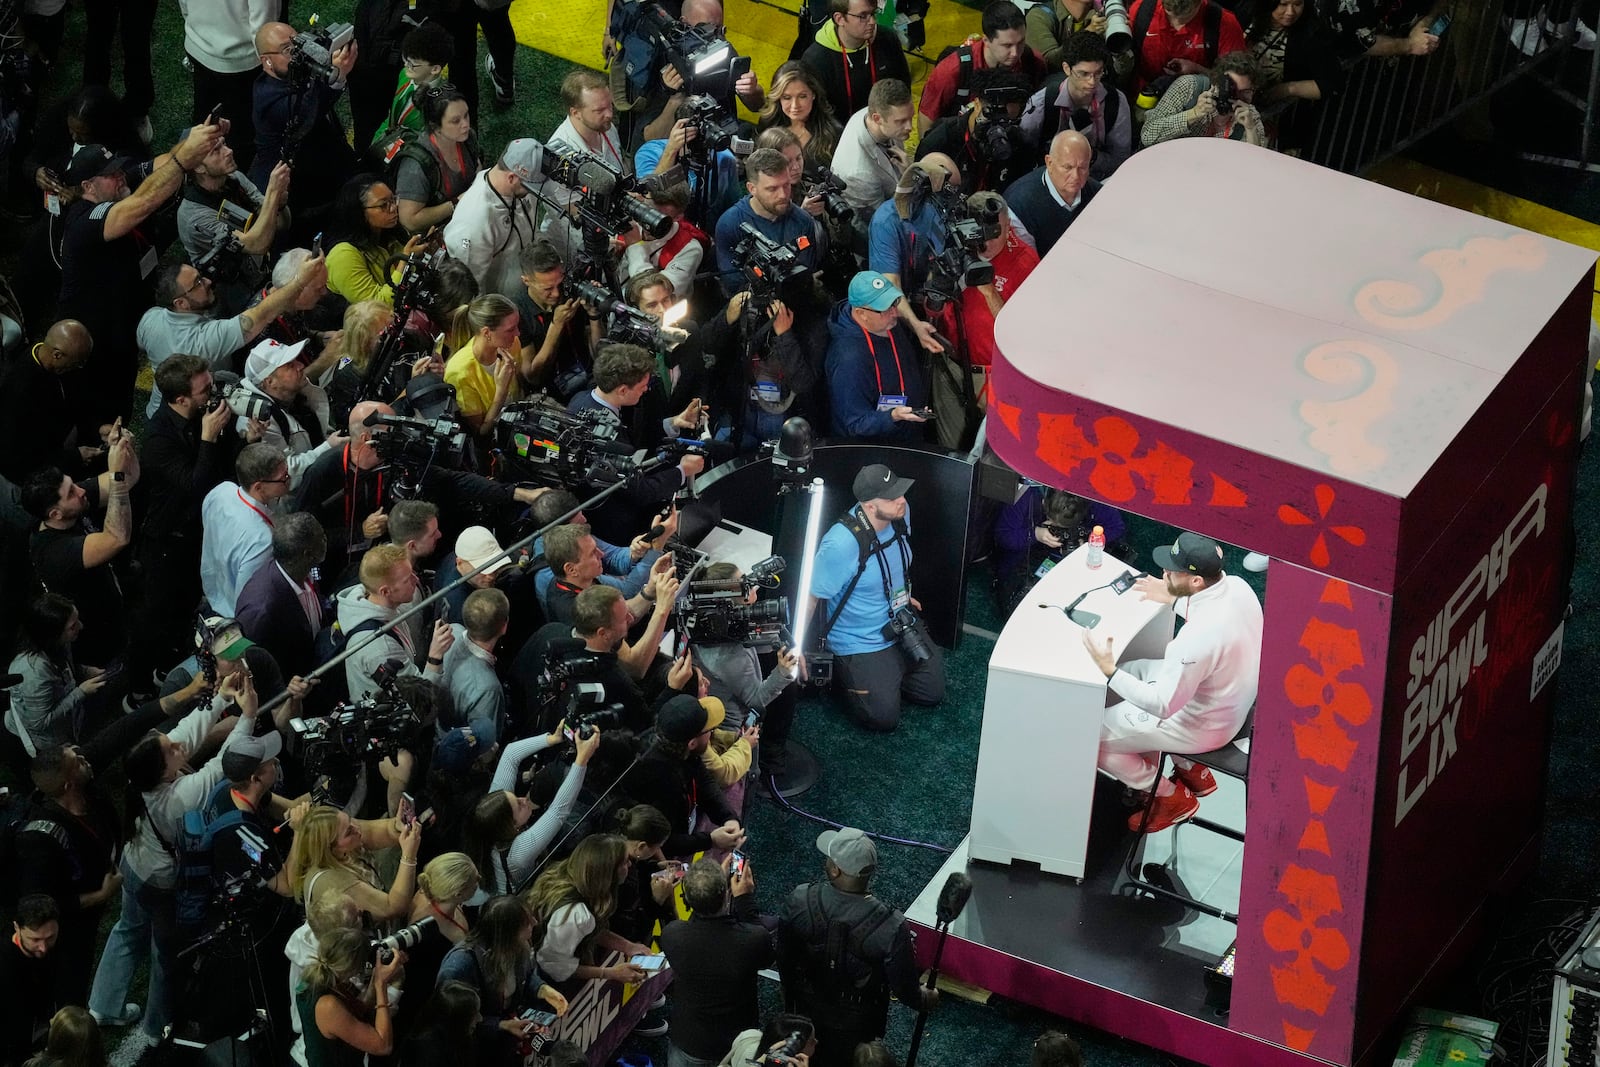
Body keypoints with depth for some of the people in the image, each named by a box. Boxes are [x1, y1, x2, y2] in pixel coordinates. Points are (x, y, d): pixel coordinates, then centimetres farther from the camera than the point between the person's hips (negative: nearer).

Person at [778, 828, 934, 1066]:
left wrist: (790, 993, 12)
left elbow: (785, 958, -9)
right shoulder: (891, 928, -35)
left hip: (809, 1010, 2)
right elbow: (906, 991, -21)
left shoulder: (799, 901, -28)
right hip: (857, 1024, -2)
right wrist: (927, 998, 3)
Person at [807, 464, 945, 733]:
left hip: (900, 627, 7)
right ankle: (844, 674, 17)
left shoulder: (900, 513, -12)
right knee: (884, 716, -9)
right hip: (860, 644, -7)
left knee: (933, 691, 9)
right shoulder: (842, 544, -35)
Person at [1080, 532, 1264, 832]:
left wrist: (1110, 671, -26)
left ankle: (1172, 797, 17)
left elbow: (1163, 706, -29)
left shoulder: (1199, 637, -39)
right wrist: (1174, 600, 10)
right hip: (1232, 701, 9)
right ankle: (1189, 770, 28)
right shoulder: (1236, 585, -14)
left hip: (1202, 726, -9)